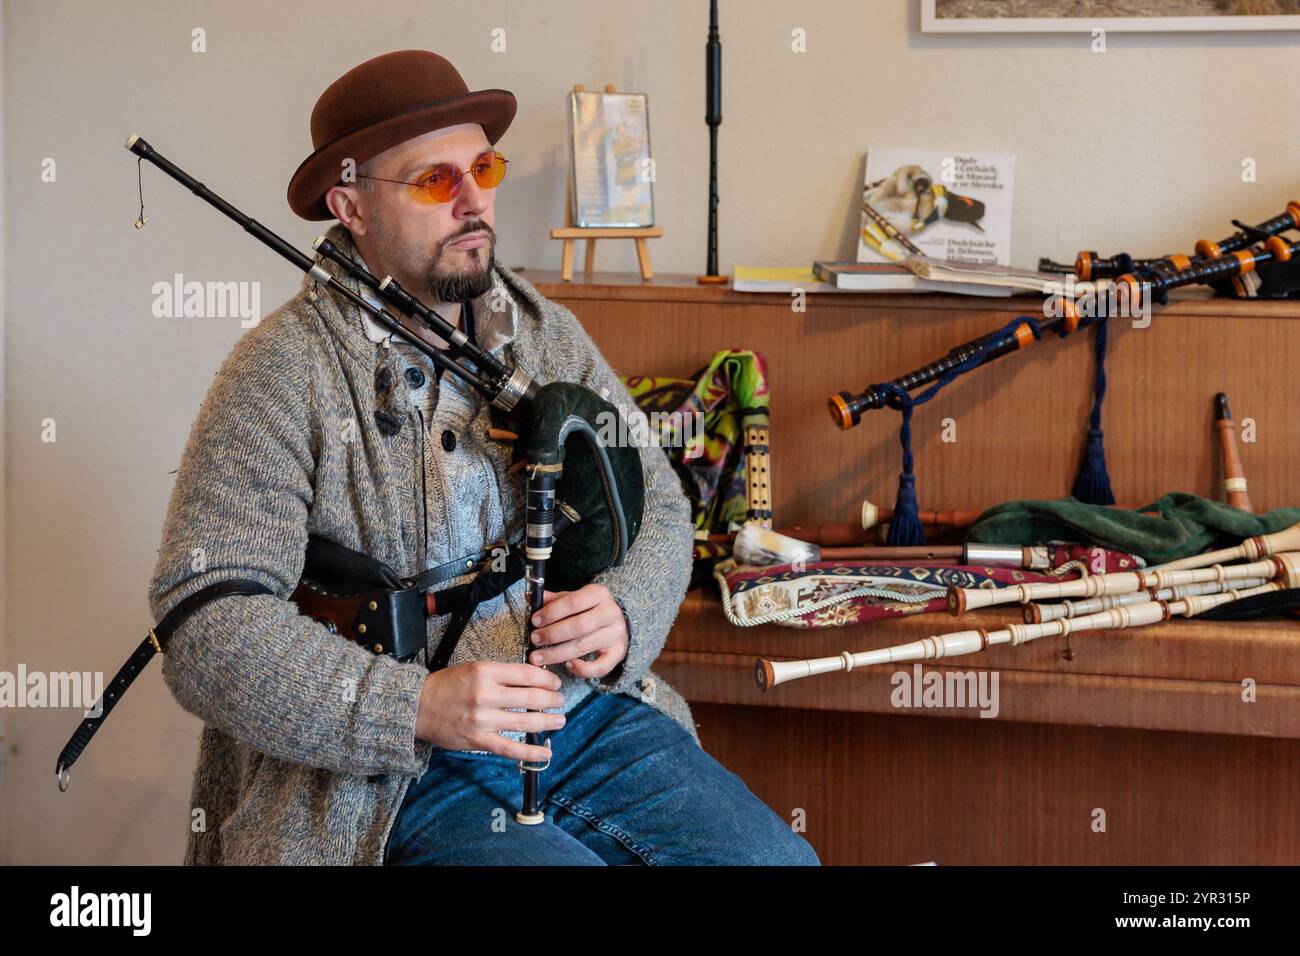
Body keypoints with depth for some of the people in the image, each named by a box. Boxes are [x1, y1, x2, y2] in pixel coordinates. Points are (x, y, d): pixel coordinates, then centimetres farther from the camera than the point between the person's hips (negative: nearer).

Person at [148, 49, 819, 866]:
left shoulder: (545, 333, 11)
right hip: (395, 779, -6)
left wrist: (624, 613, -9)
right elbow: (206, 626, -15)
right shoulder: (282, 374, -8)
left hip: (588, 719, 6)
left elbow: (657, 504, 15)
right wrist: (416, 709, -26)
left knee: (777, 858, -12)